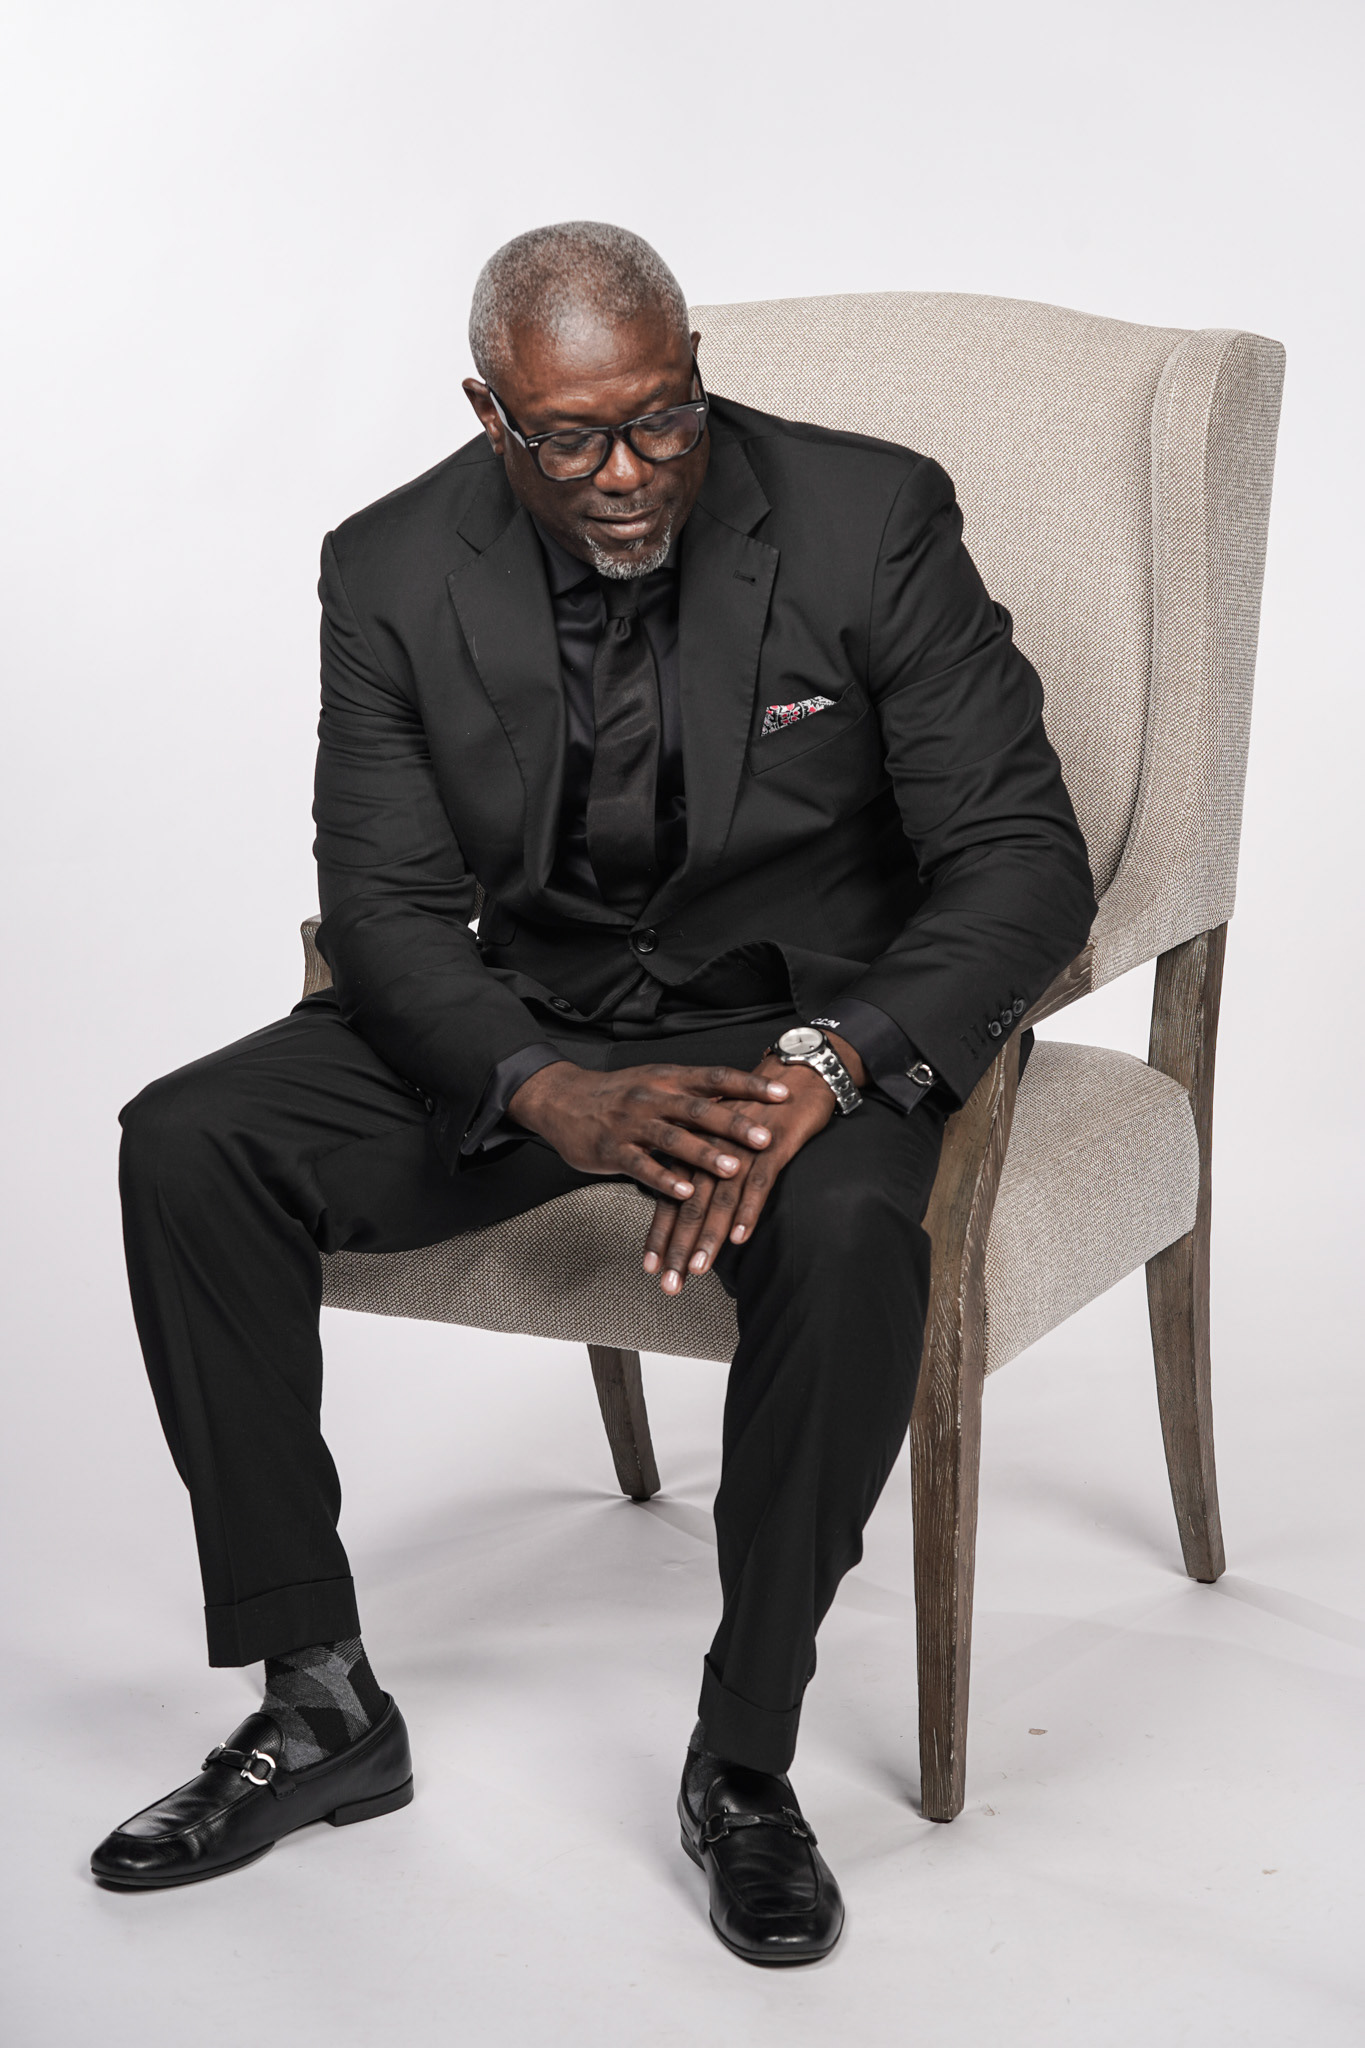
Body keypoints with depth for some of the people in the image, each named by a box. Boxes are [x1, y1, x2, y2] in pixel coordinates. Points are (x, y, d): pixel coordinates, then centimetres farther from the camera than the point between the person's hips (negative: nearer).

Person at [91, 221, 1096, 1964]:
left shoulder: (870, 520, -15)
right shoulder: (395, 571, -8)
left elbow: (1023, 859, -17)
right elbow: (385, 905, -9)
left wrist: (822, 1064, -34)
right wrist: (556, 1096, -29)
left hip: (815, 1010, -3)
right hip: (527, 1020, 3)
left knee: (845, 1232, -36)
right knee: (187, 1148, -16)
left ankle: (743, 1766, -15)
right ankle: (321, 1709, -4)